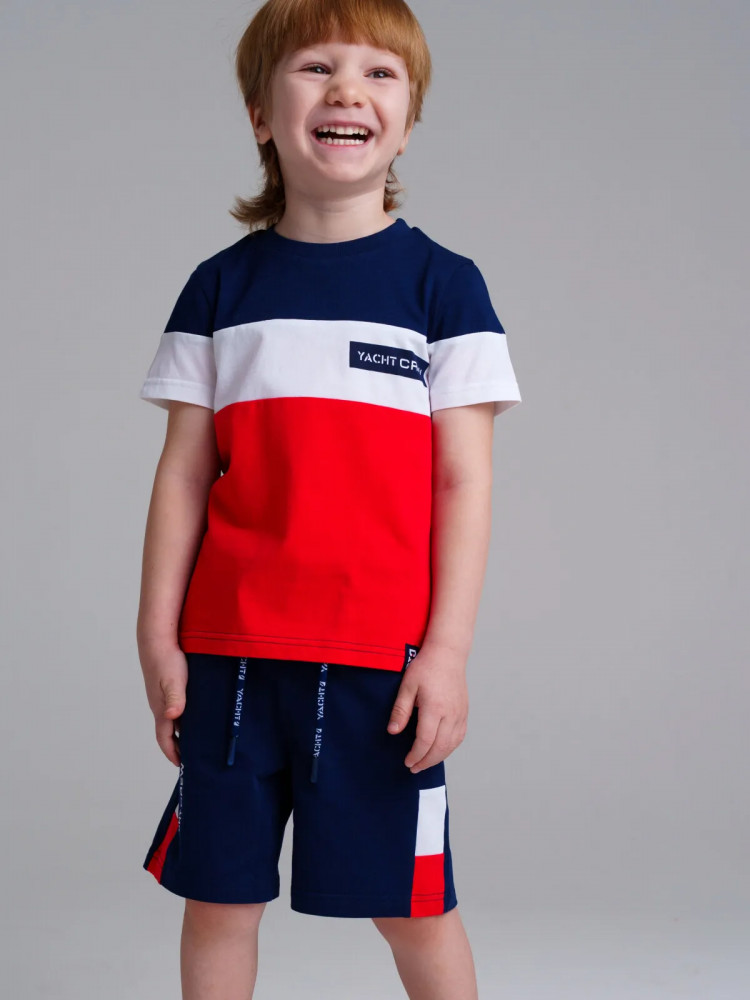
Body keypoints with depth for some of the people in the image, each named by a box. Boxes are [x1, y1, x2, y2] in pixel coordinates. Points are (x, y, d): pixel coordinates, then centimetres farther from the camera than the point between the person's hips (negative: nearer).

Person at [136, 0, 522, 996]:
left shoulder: (441, 283, 2)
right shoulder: (220, 287, 8)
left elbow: (464, 482, -2)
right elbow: (184, 473, 7)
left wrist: (446, 652, -7)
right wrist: (157, 635, 3)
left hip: (382, 656, -2)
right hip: (229, 652, 2)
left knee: (413, 904, 6)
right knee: (218, 895, 10)